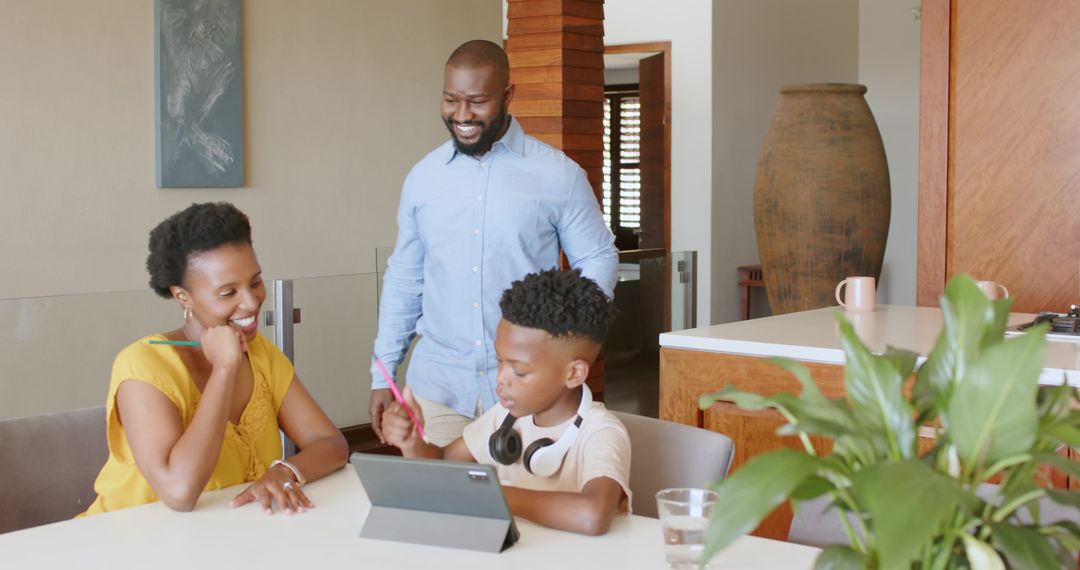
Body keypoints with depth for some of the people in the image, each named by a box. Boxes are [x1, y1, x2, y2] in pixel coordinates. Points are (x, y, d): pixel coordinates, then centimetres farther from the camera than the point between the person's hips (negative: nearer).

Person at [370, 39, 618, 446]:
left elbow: (598, 259, 4)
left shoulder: (558, 175, -3)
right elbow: (404, 279, 14)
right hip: (437, 383, 2)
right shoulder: (423, 177, 7)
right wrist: (383, 375, 11)